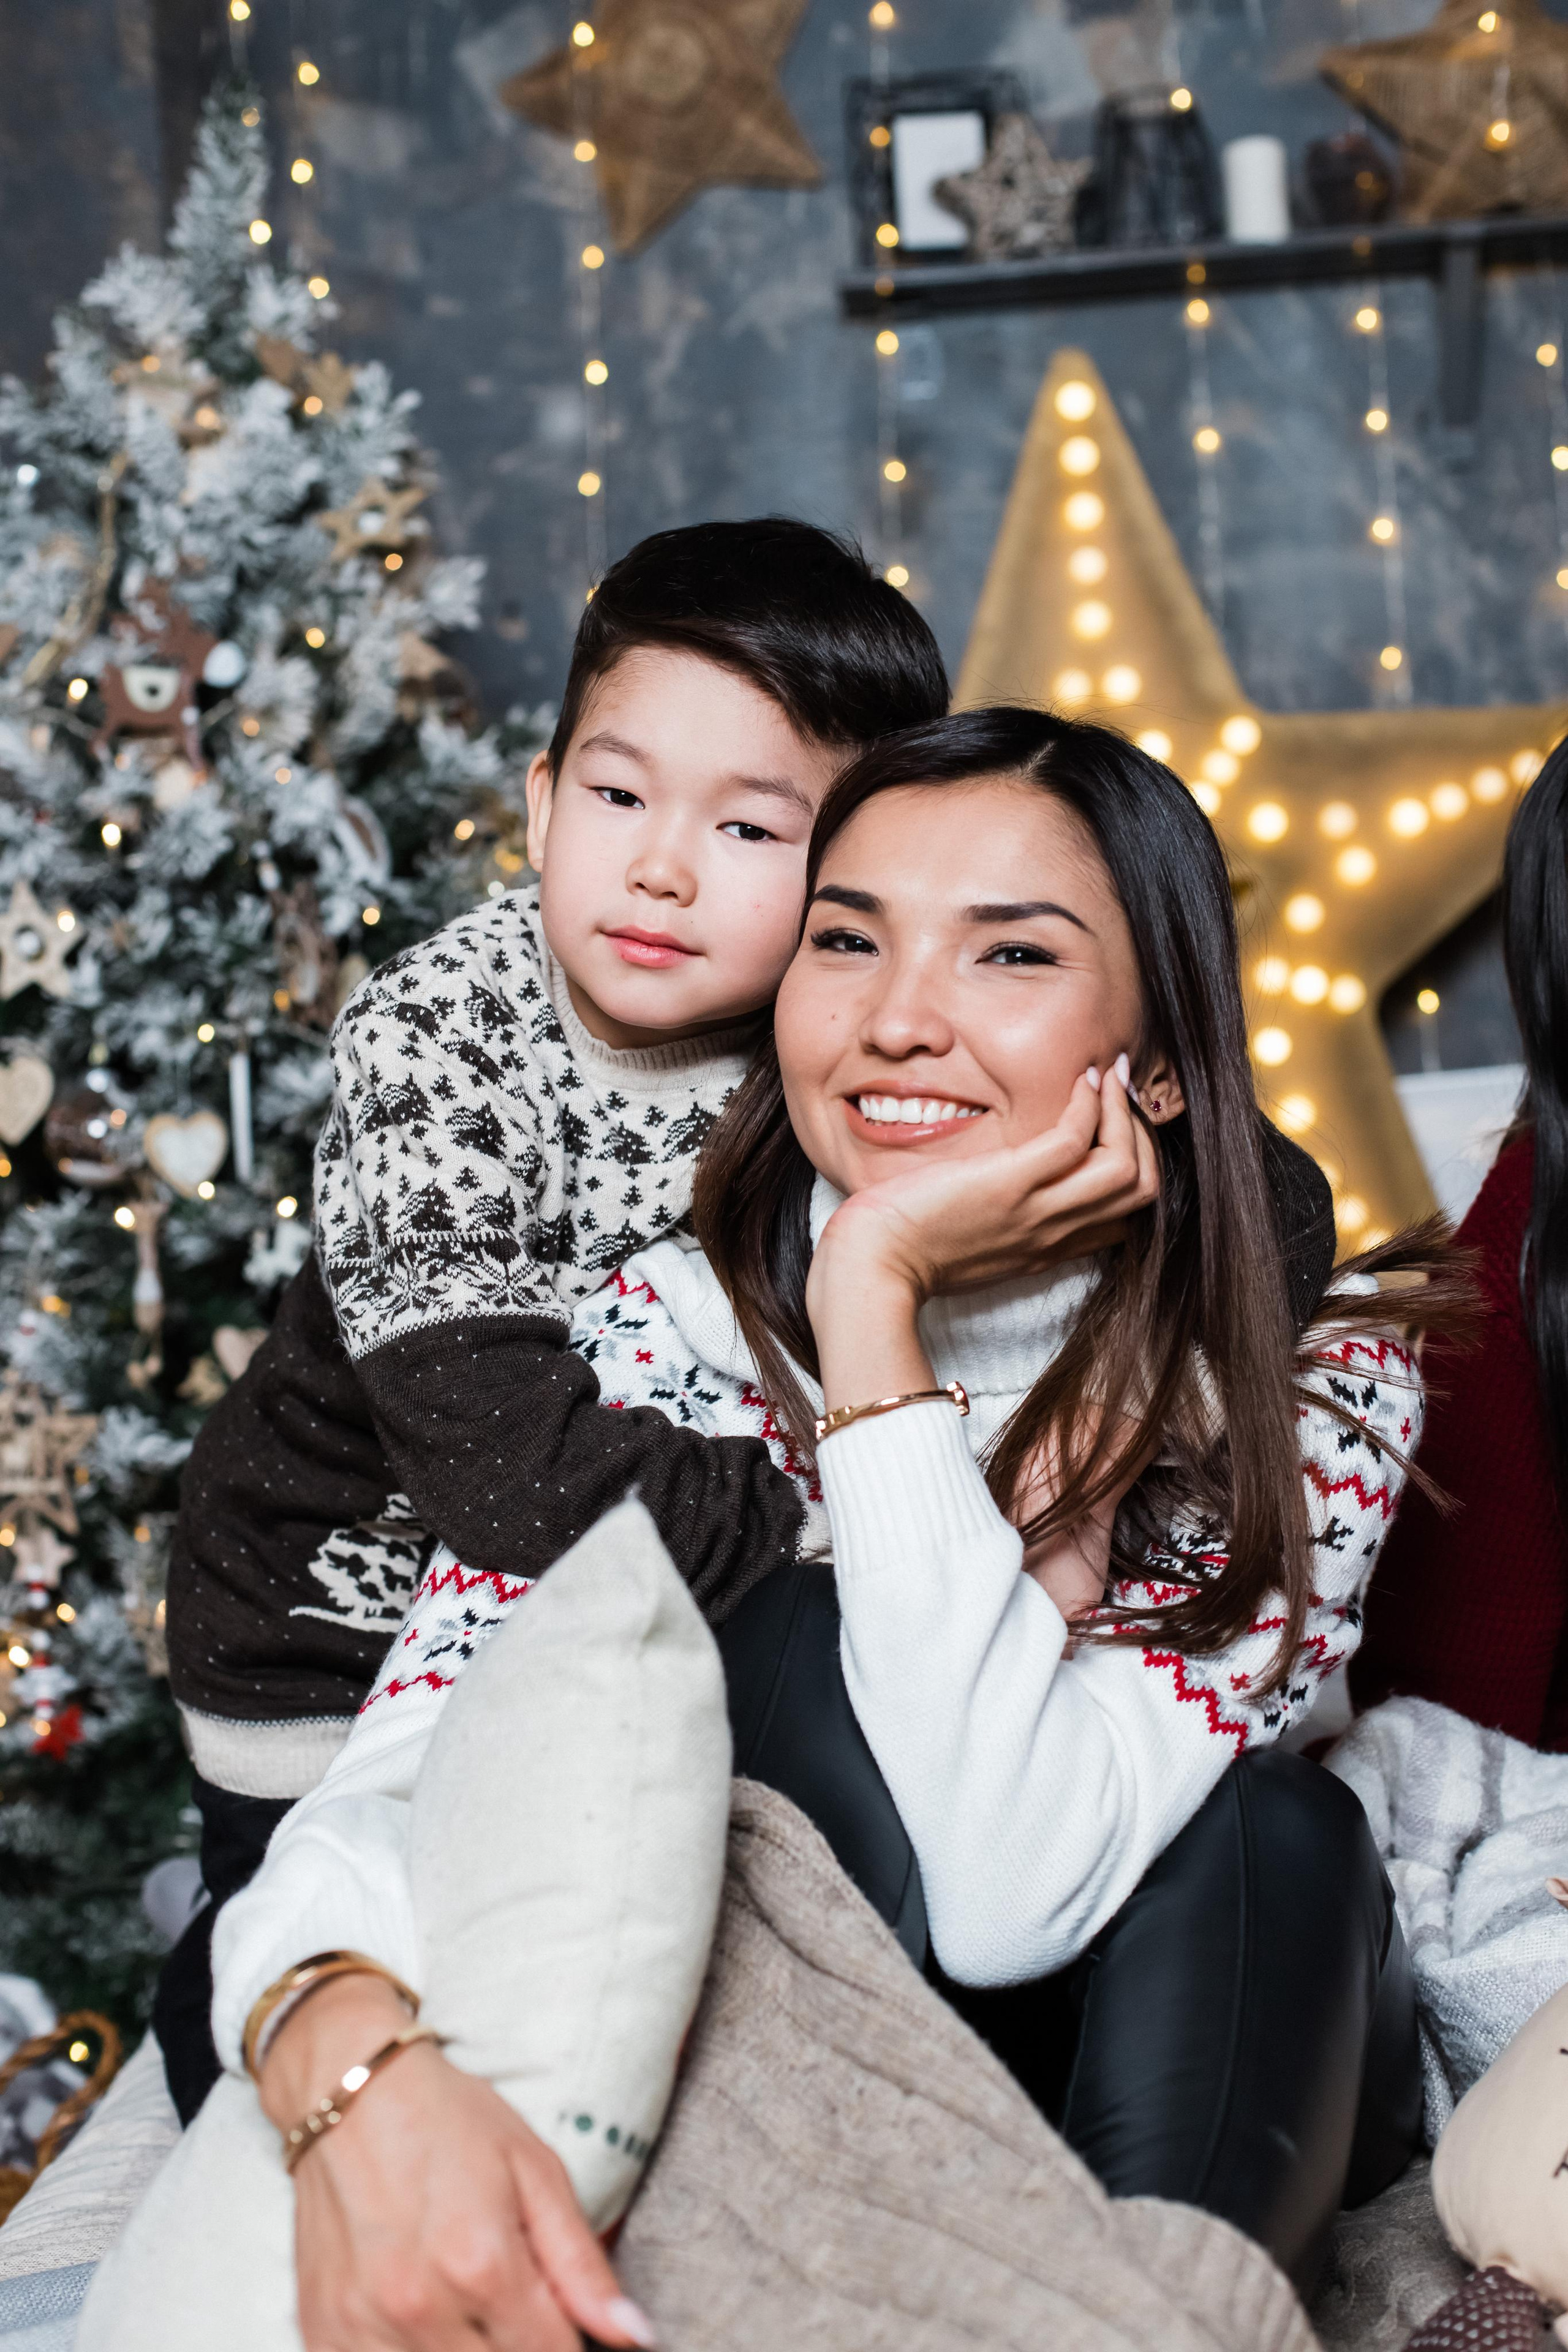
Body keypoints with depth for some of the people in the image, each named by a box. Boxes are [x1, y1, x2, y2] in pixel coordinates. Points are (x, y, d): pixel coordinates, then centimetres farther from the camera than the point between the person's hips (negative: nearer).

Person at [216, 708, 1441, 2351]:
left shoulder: (1312, 1391, -19)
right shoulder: (665, 1338, -14)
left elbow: (1006, 1894, -33)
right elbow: (407, 1770, -30)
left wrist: (875, 1295, -34)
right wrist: (350, 2058, -54)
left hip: (1202, 2049, 0)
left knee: (1277, 1832, -31)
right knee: (791, 1632, -27)